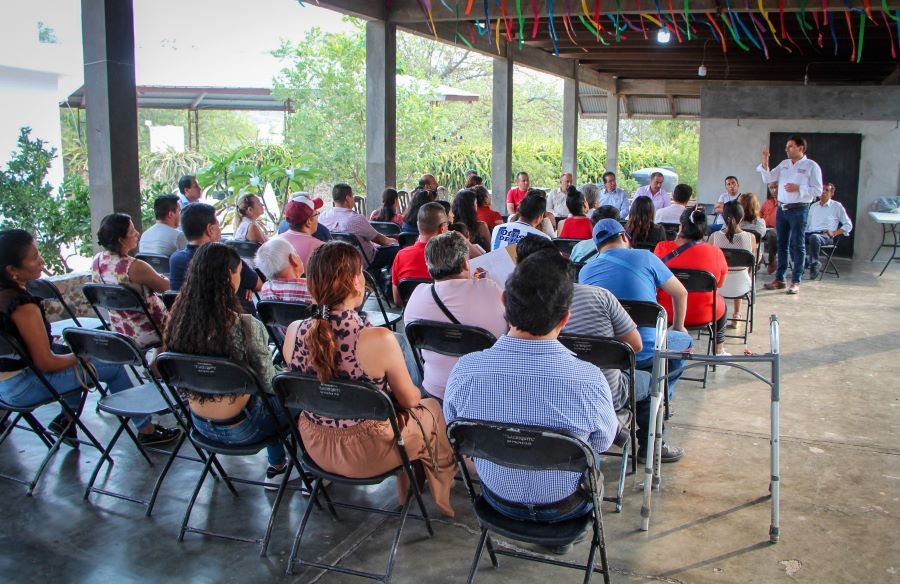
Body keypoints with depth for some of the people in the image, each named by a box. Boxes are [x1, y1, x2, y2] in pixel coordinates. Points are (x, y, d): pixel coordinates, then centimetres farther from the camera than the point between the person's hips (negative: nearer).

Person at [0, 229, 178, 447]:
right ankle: (145, 430, 10)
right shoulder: (22, 304, -27)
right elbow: (46, 363, -24)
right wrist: (79, 355, -6)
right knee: (114, 367, 0)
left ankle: (66, 417, 20)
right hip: (23, 386, -9)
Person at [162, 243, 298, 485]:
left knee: (270, 401, 30)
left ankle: (276, 466, 41)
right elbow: (268, 383, -17)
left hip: (199, 424, 6)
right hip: (238, 430, -6)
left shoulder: (179, 319, -10)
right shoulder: (246, 326, -27)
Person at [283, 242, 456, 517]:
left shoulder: (294, 333, -15)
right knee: (432, 409, 24)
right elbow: (409, 399, -12)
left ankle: (406, 490, 49)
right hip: (368, 455, -5)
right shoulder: (379, 340, -29)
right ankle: (442, 496, 43)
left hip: (315, 449, 6)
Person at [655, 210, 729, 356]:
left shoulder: (662, 248, -13)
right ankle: (719, 351, 47)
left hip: (666, 313, 0)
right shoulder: (716, 252, -13)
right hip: (703, 315, 0)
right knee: (720, 301, 33)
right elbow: (719, 284, 3)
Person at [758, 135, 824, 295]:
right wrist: (765, 162, -6)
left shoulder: (811, 166, -3)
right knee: (781, 244, 10)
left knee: (797, 245, -1)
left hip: (799, 210, -5)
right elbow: (768, 178, 6)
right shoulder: (784, 164, 13)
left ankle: (795, 282, 3)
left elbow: (817, 190, -7)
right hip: (782, 208, 5)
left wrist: (798, 188, -16)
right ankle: (779, 278, 17)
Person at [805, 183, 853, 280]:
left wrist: (834, 233, -3)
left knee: (814, 237, -42)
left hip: (825, 236, -4)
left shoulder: (837, 206, 14)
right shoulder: (814, 206, 28)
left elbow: (848, 225, 13)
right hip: (810, 233, 4)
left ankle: (814, 264, -32)